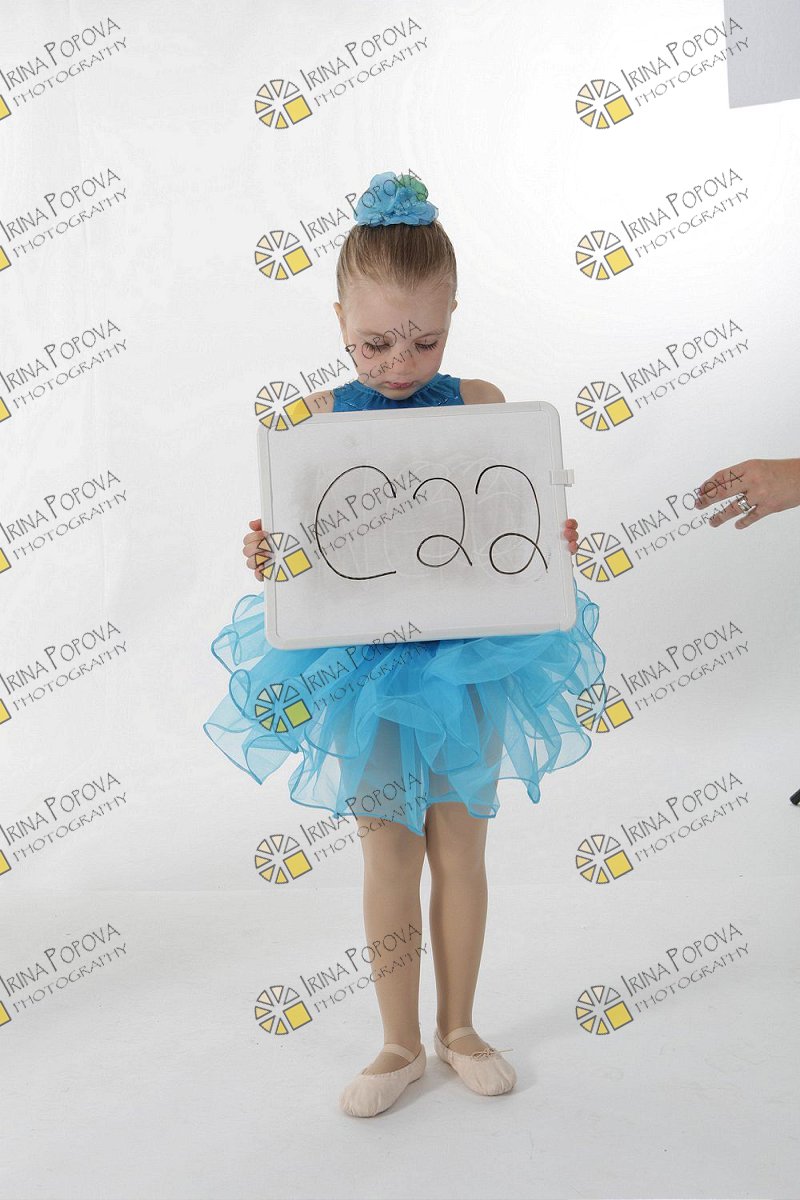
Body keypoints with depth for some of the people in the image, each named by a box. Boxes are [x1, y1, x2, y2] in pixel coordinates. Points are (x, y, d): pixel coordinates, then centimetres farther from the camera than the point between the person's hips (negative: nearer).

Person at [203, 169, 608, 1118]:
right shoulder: (318, 418, -4)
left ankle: (459, 1029, 35)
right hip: (366, 663, 0)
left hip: (470, 657, 1)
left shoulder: (480, 405, -3)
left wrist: (554, 544, -20)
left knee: (459, 850, 13)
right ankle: (400, 1044, 31)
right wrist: (264, 558, -22)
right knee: (388, 856, 11)